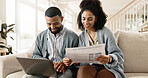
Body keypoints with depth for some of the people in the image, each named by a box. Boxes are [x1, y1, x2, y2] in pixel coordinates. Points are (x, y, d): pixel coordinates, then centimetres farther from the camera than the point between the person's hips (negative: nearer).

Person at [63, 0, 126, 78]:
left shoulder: (105, 32, -3)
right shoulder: (81, 37, 11)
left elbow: (118, 56, -8)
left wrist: (109, 58, -32)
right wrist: (71, 61, -16)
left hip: (109, 68, -2)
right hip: (91, 68, 3)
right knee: (83, 69, -31)